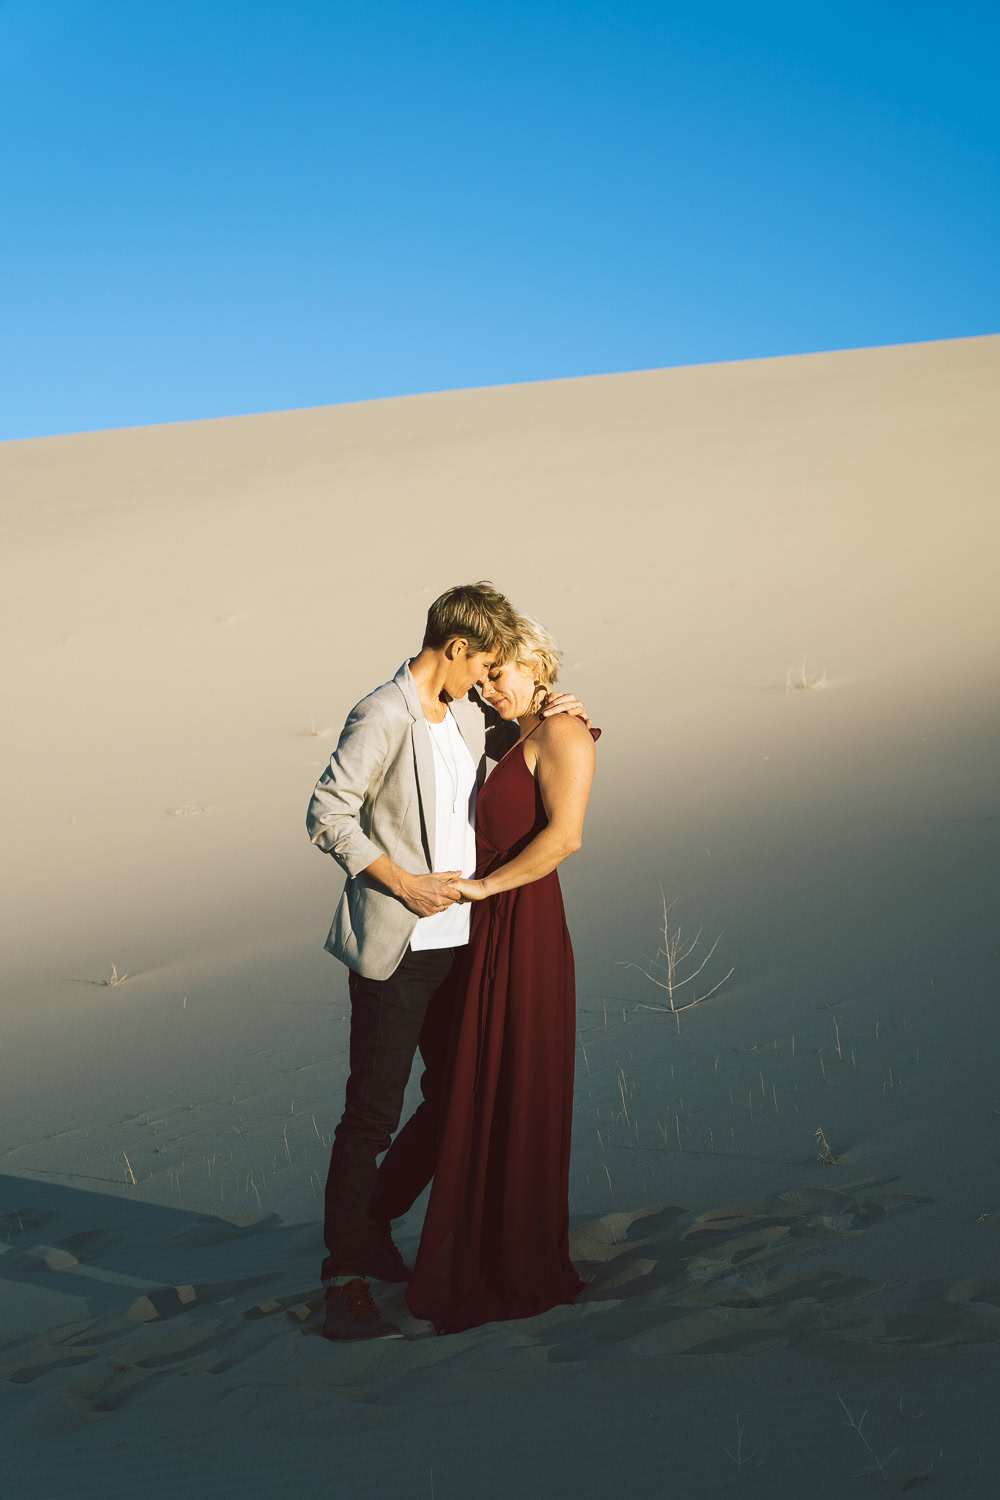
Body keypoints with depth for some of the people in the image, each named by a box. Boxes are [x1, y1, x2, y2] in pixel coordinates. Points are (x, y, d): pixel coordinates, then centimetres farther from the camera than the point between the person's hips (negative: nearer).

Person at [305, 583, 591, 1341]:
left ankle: (372, 1226, 31)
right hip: (395, 948, -8)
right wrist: (404, 882, -18)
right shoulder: (383, 717, -13)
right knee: (373, 1113, -5)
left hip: (457, 943, 8)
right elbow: (327, 815, -15)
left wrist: (560, 718, 9)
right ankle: (346, 1285, 0)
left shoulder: (468, 716, 11)